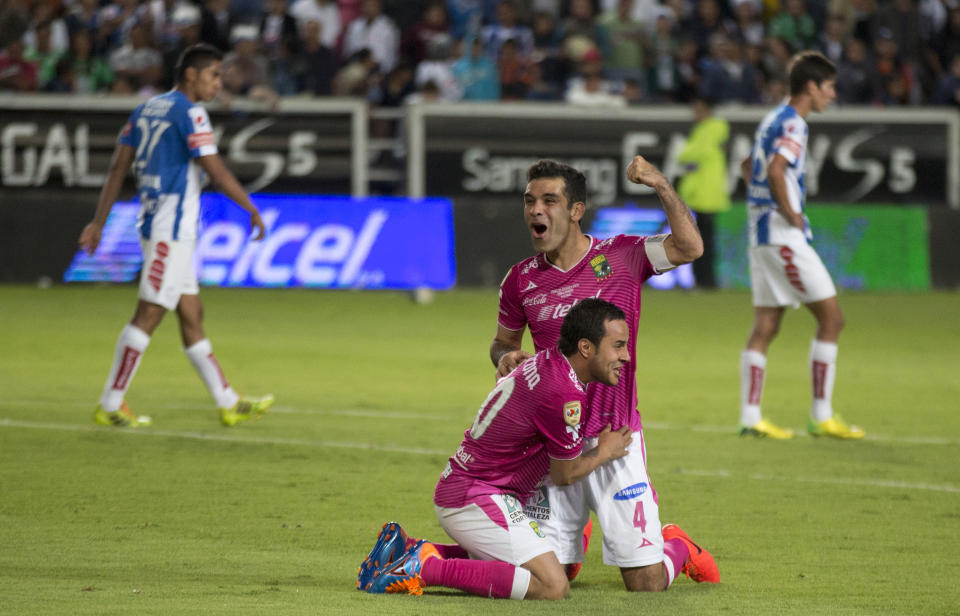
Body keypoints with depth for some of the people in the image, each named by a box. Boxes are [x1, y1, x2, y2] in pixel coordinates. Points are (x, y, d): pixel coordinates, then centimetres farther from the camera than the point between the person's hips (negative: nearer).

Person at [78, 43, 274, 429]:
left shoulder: (146, 110, 14)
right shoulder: (190, 114, -11)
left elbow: (118, 168, 12)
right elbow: (215, 171, -15)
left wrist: (98, 221, 12)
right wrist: (252, 209, -4)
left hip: (154, 223, 9)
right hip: (173, 227, -9)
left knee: (191, 315, 10)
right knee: (149, 314, -8)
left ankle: (228, 403, 14)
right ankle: (110, 405, -7)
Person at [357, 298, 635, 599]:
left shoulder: (545, 361, 6)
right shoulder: (565, 396, -22)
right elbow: (565, 474, -9)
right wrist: (606, 452, 9)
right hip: (478, 500, -10)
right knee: (553, 586, -19)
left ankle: (418, 552, 15)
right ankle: (427, 568, -17)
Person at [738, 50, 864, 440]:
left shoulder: (775, 119, 17)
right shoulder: (793, 124, -13)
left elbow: (748, 166, 31)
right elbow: (775, 170, -28)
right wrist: (792, 214, -18)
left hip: (762, 233, 10)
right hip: (783, 236, -10)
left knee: (765, 326, 7)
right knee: (831, 317, -4)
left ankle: (750, 418, 4)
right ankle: (821, 416, -4)